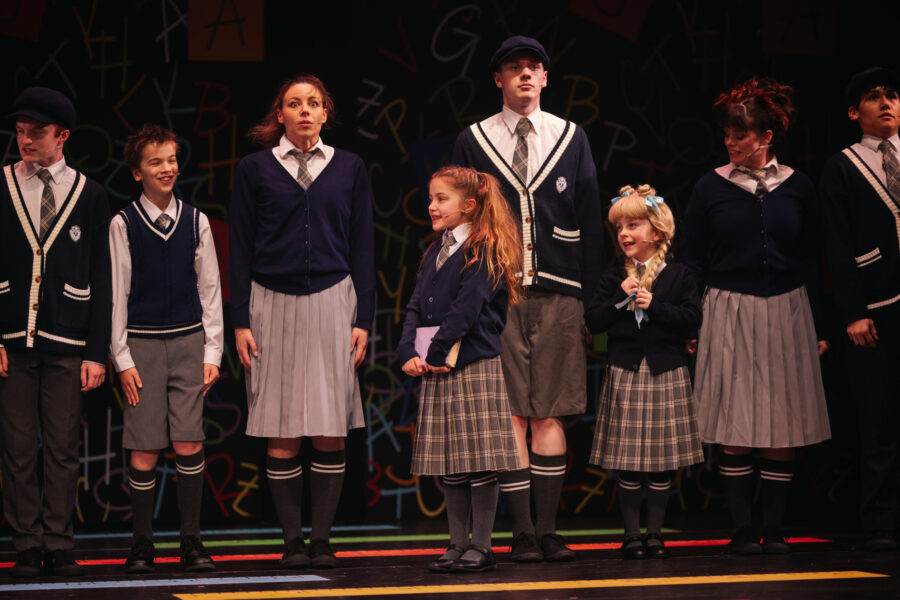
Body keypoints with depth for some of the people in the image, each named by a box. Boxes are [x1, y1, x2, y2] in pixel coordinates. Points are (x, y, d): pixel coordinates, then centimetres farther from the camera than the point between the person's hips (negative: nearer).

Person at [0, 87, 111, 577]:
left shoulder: (89, 195, 5)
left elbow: (101, 280, 6)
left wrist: (97, 352, 0)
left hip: (67, 344, 0)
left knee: (63, 450, 2)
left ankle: (59, 546, 10)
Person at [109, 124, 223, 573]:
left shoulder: (196, 221, 7)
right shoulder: (123, 225, 0)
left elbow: (210, 290, 10)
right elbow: (116, 294, 1)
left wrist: (212, 352, 5)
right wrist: (121, 358, -3)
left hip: (188, 339, 2)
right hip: (143, 342, -2)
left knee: (189, 444, -4)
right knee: (144, 450, -2)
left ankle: (191, 542, 5)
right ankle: (142, 544, 8)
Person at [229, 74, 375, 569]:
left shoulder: (349, 168, 9)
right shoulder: (254, 169, 6)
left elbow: (362, 246, 9)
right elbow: (240, 248, 5)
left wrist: (363, 319, 2)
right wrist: (240, 321, -2)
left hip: (332, 303, 1)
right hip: (273, 303, -1)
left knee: (331, 430, -2)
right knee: (282, 433, -2)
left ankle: (322, 540, 6)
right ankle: (292, 541, 6)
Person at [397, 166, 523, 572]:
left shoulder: (485, 252, -7)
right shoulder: (434, 254, 16)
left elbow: (466, 309, -15)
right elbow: (416, 307, 11)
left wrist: (437, 353, -15)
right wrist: (409, 353, -4)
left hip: (476, 368, -7)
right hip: (436, 371, 7)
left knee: (480, 462, -3)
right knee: (449, 466, 9)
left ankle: (481, 546, 3)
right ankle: (458, 544, 16)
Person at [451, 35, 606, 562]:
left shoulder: (572, 138, 10)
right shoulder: (473, 142, 7)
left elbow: (590, 222, 10)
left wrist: (591, 296, 4)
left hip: (557, 294, 1)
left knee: (550, 414, 1)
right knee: (511, 415, -3)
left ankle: (548, 529, 5)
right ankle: (523, 533, 1)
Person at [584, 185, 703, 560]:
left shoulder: (677, 276, 2)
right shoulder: (614, 277, 6)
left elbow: (693, 319, -7)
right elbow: (592, 322, -1)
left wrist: (654, 306, -14)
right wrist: (620, 298, -13)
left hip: (666, 375, 0)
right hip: (624, 375, 0)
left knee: (662, 464, 5)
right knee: (628, 466, 1)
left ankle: (654, 533, 17)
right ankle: (631, 534, 12)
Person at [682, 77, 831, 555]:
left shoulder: (795, 187, 5)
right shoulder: (711, 188, 1)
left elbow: (812, 262, 9)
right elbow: (692, 260, 4)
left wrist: (818, 327, 6)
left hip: (785, 314, 1)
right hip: (729, 316, -1)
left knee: (781, 429, 1)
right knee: (735, 430, -3)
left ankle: (774, 529, 9)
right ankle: (742, 529, 5)